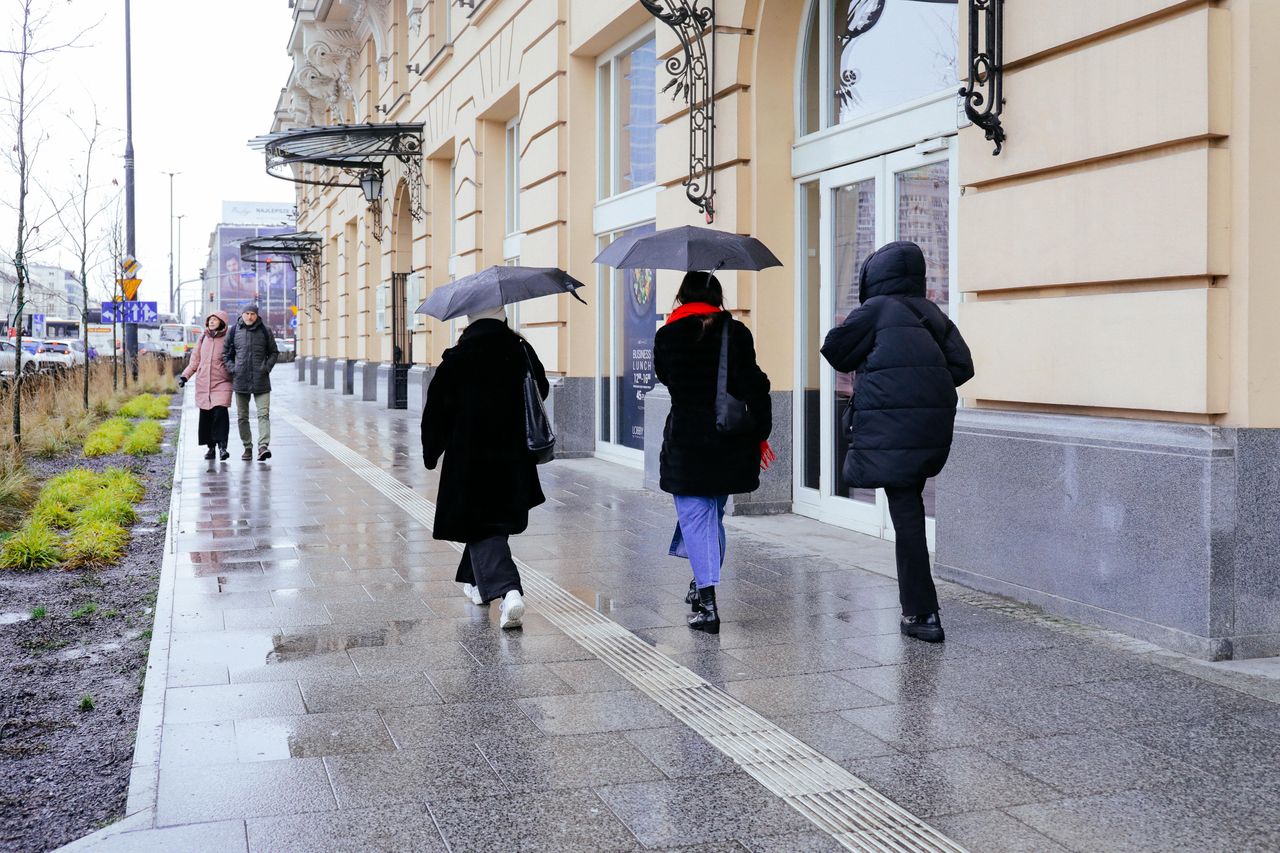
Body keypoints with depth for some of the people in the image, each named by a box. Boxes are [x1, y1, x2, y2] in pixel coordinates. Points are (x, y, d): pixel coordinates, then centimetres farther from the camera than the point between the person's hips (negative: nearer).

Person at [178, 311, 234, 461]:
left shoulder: (227, 339, 0)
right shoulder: (203, 339, 11)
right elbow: (195, 361, 17)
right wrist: (184, 376, 8)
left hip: (221, 383, -4)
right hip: (203, 383, 4)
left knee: (220, 412, -18)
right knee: (205, 415, 3)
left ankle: (222, 446, -13)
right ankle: (211, 447, 12)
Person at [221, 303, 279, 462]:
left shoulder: (265, 332, 4)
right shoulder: (234, 332, 6)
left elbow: (274, 352, 11)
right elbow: (225, 353, 14)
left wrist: (267, 367, -3)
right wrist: (232, 368, -1)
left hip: (261, 381, -2)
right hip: (240, 380, 2)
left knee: (263, 414, -12)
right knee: (242, 416, 8)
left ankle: (263, 446, -20)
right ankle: (247, 447, 17)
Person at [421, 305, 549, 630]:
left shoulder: (456, 359, -13)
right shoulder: (521, 350, -3)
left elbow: (437, 410, -8)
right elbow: (541, 391, 11)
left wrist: (431, 453, 5)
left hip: (469, 460, -4)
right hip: (514, 457, 4)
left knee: (483, 529, 1)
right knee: (496, 520, 22)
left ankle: (507, 589, -19)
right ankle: (477, 582, 37)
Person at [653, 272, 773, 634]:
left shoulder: (667, 337, -3)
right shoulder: (735, 332, -3)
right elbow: (753, 385, -7)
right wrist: (761, 434, 0)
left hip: (686, 440, -2)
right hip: (731, 441, 2)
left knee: (695, 517, 1)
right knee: (714, 515, 20)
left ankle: (708, 603, -10)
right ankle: (703, 586, 32)